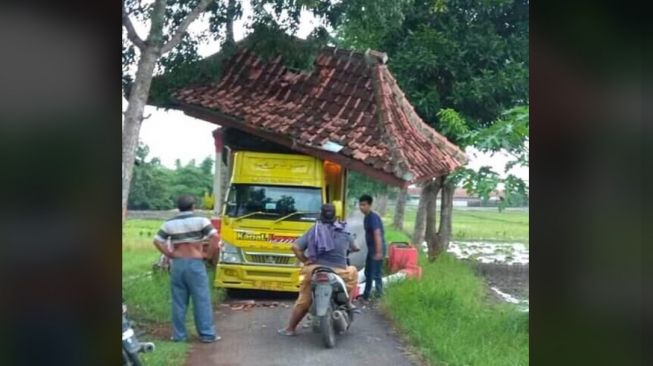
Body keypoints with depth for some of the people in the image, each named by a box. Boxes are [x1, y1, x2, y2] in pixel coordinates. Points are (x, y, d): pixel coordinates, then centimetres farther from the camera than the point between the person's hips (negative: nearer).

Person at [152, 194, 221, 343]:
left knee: (178, 301, 9)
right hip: (195, 263, -3)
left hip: (177, 264, 3)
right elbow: (215, 237, -15)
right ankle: (207, 334, 5)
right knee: (202, 300, 2)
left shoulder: (169, 223, 6)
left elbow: (157, 241, 5)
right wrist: (209, 254, -5)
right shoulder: (200, 220, -5)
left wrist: (169, 254, 7)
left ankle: (178, 335, 13)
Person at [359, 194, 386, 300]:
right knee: (368, 273, 20)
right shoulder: (367, 217, 11)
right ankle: (365, 295, 33)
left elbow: (377, 234, -27)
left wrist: (379, 252, -32)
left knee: (376, 275, -9)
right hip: (371, 249, 10)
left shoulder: (373, 217, -19)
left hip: (377, 250, -10)